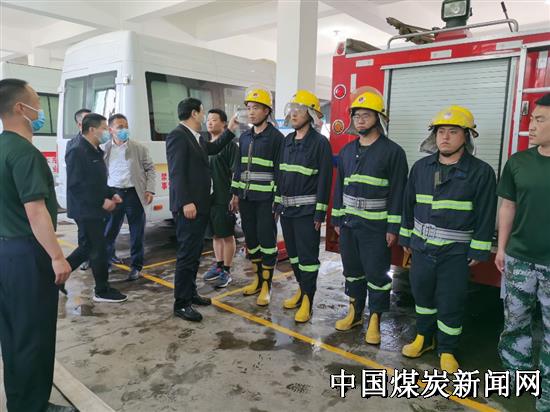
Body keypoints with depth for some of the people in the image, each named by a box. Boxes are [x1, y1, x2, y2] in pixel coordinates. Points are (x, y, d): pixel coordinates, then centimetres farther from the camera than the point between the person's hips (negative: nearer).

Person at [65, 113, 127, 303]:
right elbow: (75, 185, -23)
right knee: (99, 248, -1)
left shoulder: (95, 152, 13)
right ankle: (102, 291, 12)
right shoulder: (78, 152, -17)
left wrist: (111, 194, 5)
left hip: (93, 209, 10)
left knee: (90, 246, 19)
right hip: (85, 210, -10)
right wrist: (102, 201, -22)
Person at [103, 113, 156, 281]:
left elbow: (150, 169, 5)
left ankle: (136, 266, 19)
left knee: (137, 232, 5)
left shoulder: (139, 148, 1)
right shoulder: (105, 149, 3)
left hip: (134, 193, -1)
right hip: (114, 193, 1)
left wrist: (150, 189, -5)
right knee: (109, 231, 10)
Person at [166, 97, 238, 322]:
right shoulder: (177, 135, -12)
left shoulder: (196, 137, 15)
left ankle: (190, 293, 28)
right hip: (188, 206, -10)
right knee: (187, 254, -5)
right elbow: (176, 173, -19)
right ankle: (181, 303, 5)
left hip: (200, 205, 10)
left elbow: (213, 148, 33)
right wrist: (186, 202, -24)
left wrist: (230, 130, 28)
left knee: (195, 253, 16)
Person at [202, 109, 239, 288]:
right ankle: (218, 266, 28)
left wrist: (234, 196, -15)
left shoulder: (229, 145, -8)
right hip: (208, 197, 7)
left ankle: (226, 272, 11)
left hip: (224, 198, -7)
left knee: (227, 235, 2)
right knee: (216, 234, 15)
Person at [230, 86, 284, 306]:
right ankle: (257, 278, 27)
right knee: (251, 239, 13)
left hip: (265, 198, -7)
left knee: (267, 240, 0)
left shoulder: (276, 137, -7)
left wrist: (277, 199, -13)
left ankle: (266, 285, 11)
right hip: (246, 198, 7)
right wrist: (236, 193, 13)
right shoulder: (244, 137, 13)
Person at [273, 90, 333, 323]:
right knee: (292, 252, 15)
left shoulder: (320, 142, -9)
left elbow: (324, 179, -12)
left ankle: (307, 300, 11)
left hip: (307, 210, -7)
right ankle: (301, 289, 32)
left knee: (307, 255, -1)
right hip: (287, 208, 7)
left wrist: (320, 212, -15)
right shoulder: (287, 141, 12)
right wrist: (277, 203, 13)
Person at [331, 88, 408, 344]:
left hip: (375, 226, -5)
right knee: (352, 270, 15)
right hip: (348, 223, 5)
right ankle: (355, 313, 31)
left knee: (376, 273, 3)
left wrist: (393, 227, -13)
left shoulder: (393, 151, -7)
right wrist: (337, 219, 10)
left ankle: (374, 320, 18)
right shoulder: (347, 150, 9)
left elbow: (398, 191, -9)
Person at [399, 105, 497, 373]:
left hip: (456, 252, -4)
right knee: (422, 294, 16)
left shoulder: (481, 172, -9)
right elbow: (409, 204, 10)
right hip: (421, 247, 4)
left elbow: (486, 215, -7)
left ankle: (447, 350, 24)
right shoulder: (421, 167, 3)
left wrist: (478, 251, -8)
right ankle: (423, 338, 36)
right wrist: (406, 237, 11)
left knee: (450, 303, 5)